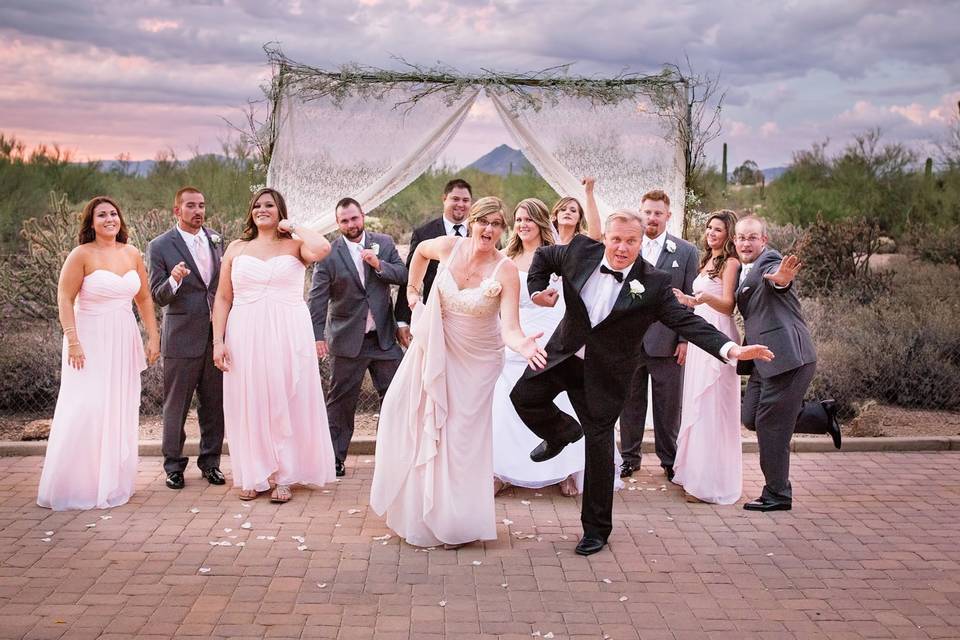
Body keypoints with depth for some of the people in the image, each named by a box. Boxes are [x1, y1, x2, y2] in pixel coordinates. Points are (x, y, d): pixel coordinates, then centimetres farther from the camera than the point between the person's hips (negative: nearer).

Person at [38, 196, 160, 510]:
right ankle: (76, 487, 7)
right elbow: (65, 299, -9)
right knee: (86, 410, -6)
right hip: (91, 341, -5)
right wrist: (72, 341, -16)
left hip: (124, 340, 5)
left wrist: (153, 337, 8)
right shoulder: (82, 255, -7)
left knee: (121, 411, 9)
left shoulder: (132, 254, 6)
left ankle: (113, 482, 21)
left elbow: (144, 298, 12)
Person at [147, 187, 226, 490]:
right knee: (176, 404, 5)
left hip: (216, 334, 4)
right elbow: (157, 296, -6)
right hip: (182, 336, -4)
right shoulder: (161, 246, -5)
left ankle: (210, 462, 22)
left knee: (214, 403, 9)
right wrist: (174, 281, -26)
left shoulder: (215, 239, 10)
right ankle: (174, 465, 17)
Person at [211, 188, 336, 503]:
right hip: (246, 336, 2)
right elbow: (223, 298, 8)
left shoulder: (295, 245, 3)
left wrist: (294, 226, -4)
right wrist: (218, 341, 0)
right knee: (249, 405, 5)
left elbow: (322, 248, -21)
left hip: (288, 335, -2)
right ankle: (253, 476, 17)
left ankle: (283, 478, 13)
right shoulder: (236, 248, 10)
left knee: (286, 403, 3)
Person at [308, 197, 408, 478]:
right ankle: (335, 457, 13)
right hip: (348, 339, -3)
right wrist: (318, 336, -12)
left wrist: (379, 264, -16)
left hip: (384, 336, 3)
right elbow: (317, 298, -7)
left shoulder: (384, 243, 4)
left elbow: (403, 276, 1)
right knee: (341, 399, 4)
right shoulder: (329, 254, -6)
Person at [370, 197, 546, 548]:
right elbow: (421, 250, 11)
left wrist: (522, 344, -52)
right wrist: (413, 288, 13)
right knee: (408, 413, 12)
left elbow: (509, 327, -31)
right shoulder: (449, 247, -15)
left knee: (460, 435, 1)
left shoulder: (505, 271, -24)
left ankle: (456, 522, 17)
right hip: (436, 348, 4)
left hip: (475, 360, -4)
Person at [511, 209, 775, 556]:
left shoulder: (654, 283, -15)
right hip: (563, 355, 3)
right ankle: (562, 432, 31)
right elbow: (543, 255, 12)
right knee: (524, 397, -3)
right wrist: (537, 289, -2)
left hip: (604, 374, -3)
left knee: (599, 444, 1)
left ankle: (596, 528, 16)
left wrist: (731, 348, -30)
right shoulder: (581, 251, -7)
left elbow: (687, 322, -18)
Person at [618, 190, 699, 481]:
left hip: (666, 341, -1)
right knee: (631, 402, 10)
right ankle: (630, 457, 23)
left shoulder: (686, 252, 2)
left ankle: (669, 459, 20)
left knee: (669, 404, 6)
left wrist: (685, 339, -5)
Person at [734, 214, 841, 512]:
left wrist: (781, 277, -60)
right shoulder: (743, 270, 17)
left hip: (787, 356, -10)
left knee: (770, 424, -5)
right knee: (750, 417, 14)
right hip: (765, 360, 10)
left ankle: (777, 495, 8)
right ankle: (821, 414, 24)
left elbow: (776, 275, -36)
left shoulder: (769, 260, -12)